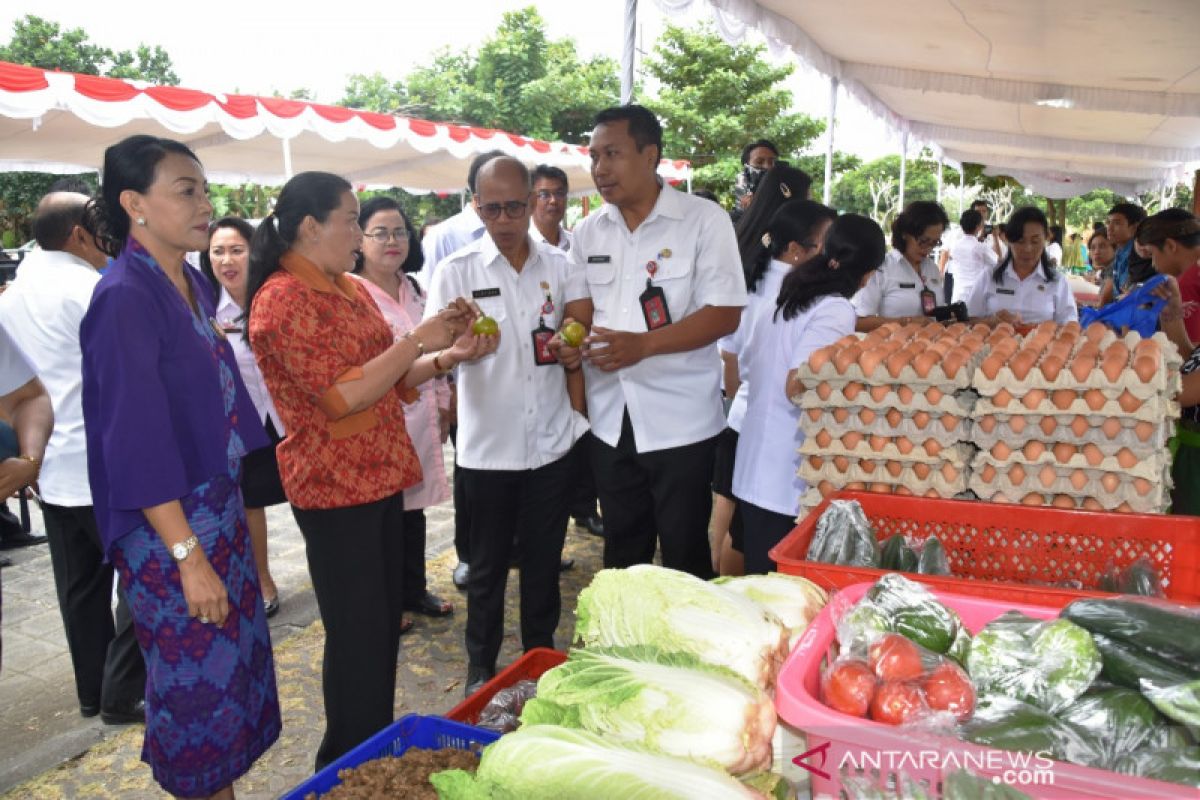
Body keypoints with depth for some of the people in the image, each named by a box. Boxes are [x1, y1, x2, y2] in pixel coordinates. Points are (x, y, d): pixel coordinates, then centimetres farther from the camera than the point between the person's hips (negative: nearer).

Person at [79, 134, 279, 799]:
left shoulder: (194, 285, 7)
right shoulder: (124, 297, -17)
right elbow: (137, 443, -20)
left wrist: (234, 511, 14)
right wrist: (188, 555, -20)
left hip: (219, 507, 8)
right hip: (168, 527, -8)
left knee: (238, 660, 17)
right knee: (199, 681, 5)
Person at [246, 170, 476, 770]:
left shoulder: (351, 288, 11)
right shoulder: (282, 299, -15)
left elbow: (388, 377, 17)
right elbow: (341, 396, -22)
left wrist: (448, 355, 3)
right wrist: (416, 340, -17)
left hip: (380, 476, 8)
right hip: (334, 489, -8)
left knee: (385, 624, 17)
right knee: (357, 635, 2)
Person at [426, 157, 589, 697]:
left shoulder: (560, 266, 2)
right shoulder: (456, 272, -4)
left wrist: (579, 413, -2)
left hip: (552, 443, 2)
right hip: (487, 446, -2)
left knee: (544, 560, 15)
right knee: (488, 565, 12)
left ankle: (542, 654, 34)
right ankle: (481, 664, 30)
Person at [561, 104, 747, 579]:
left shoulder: (704, 220, -7)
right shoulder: (587, 233, 8)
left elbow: (725, 313, -14)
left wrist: (642, 345, -25)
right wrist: (568, 343, -10)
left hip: (680, 420, -5)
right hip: (611, 420, 5)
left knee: (685, 557, 6)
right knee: (621, 554, 17)